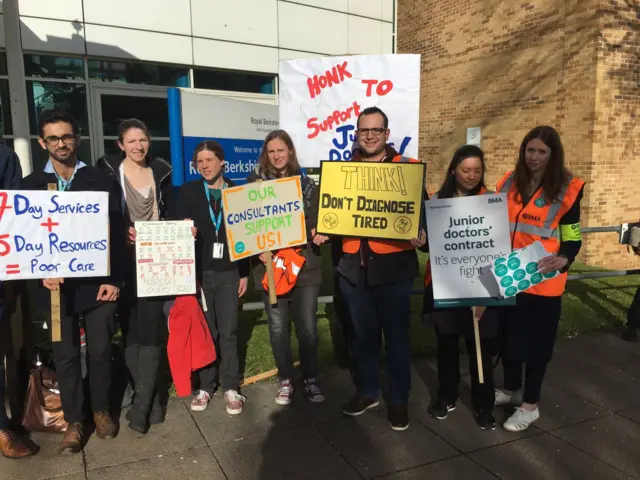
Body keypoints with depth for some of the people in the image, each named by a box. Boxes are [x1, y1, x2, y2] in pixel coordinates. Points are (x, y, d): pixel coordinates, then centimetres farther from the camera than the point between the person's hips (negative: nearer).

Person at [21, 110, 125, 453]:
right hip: (57, 287, 1)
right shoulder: (30, 185, 7)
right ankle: (74, 421, 25)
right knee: (65, 356, 9)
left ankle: (101, 410, 30)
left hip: (98, 282, -1)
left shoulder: (101, 181, 3)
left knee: (100, 350, 9)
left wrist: (115, 279, -6)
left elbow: (116, 233, 0)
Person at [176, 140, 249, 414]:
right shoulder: (188, 191, 6)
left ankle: (231, 388, 12)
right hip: (199, 271, 0)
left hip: (228, 271, 0)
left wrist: (245, 273, 3)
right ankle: (205, 387, 18)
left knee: (228, 331, 3)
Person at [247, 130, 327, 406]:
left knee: (308, 326, 4)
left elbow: (315, 219, 9)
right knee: (278, 328, 8)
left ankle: (310, 380, 21)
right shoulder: (255, 183, 4)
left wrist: (317, 234, -12)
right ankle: (286, 380, 24)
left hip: (304, 265, 1)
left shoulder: (306, 183, 8)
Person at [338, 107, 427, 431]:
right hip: (354, 266, 3)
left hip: (393, 266, -3)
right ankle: (367, 391, 34)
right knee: (362, 334, 15)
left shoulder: (407, 168, 0)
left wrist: (421, 234, -22)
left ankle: (398, 399, 25)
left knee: (396, 335, 8)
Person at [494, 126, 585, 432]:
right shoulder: (509, 183, 5)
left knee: (537, 340, 7)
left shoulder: (567, 189, -5)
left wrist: (563, 260, -24)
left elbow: (572, 237, -5)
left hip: (543, 280, -4)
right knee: (508, 334, 15)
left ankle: (530, 405, 21)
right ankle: (511, 389, 36)